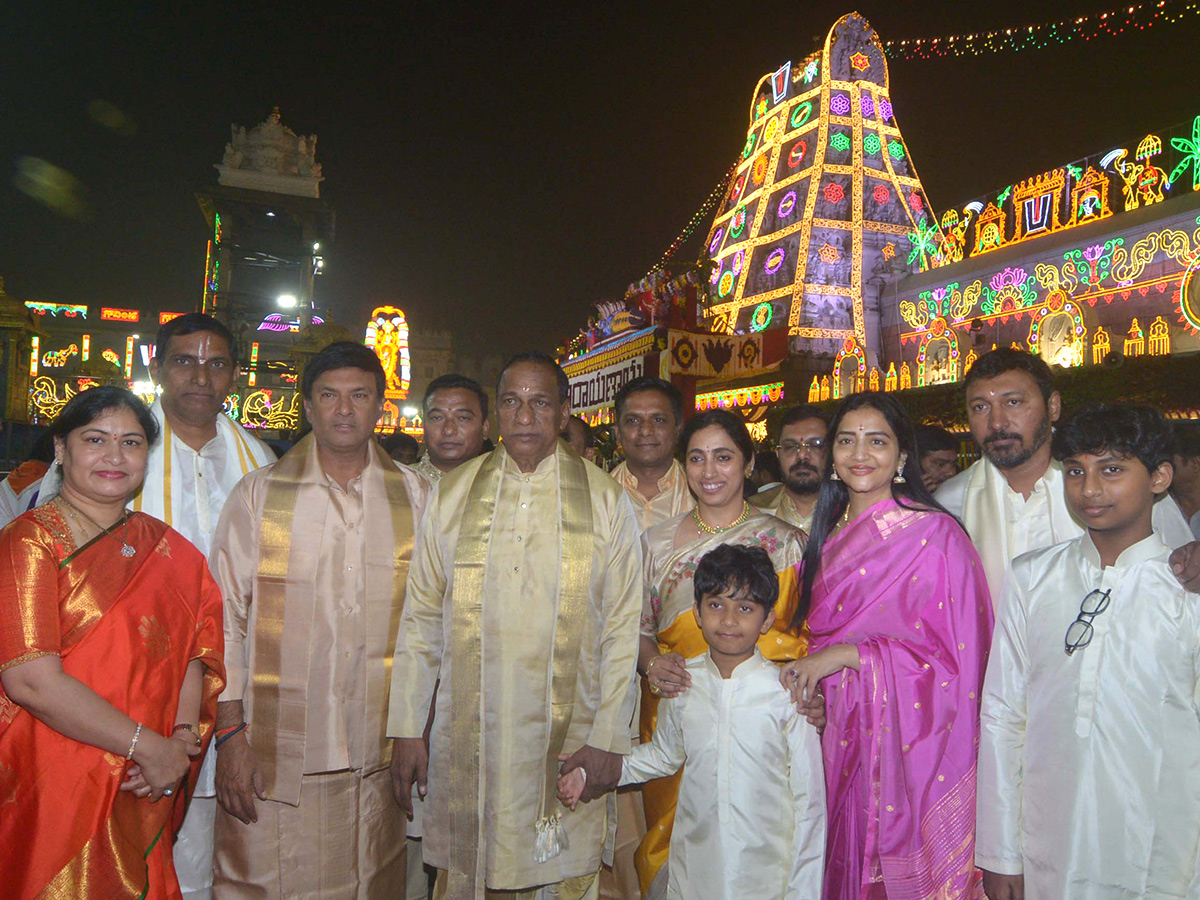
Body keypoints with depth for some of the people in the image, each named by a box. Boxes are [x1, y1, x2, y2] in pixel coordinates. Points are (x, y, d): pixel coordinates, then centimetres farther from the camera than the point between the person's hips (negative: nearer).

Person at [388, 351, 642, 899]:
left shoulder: (605, 500, 0)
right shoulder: (452, 494, 4)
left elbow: (622, 626, 0)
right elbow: (421, 616, 5)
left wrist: (609, 739, -4)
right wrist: (406, 729, 3)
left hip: (567, 740, -1)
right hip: (465, 741, 1)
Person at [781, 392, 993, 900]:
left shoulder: (934, 534, -12)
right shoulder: (830, 535, 8)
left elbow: (955, 656, -14)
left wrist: (845, 654, -18)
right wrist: (808, 674, 0)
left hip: (910, 740, -5)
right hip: (841, 738, 5)